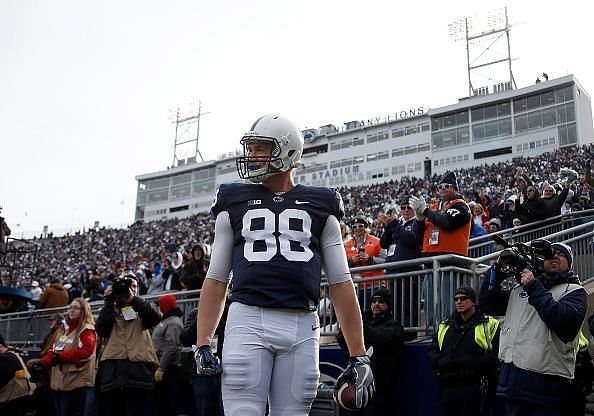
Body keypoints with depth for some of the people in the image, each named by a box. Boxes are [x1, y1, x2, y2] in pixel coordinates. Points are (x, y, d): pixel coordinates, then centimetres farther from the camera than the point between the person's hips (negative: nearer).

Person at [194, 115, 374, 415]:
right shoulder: (234, 203, 14)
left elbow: (340, 283, 11)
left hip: (302, 326, 1)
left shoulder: (319, 206, 13)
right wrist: (203, 344, 3)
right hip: (247, 319, 0)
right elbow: (216, 279, 14)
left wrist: (358, 356, 6)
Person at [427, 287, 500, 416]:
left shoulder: (490, 325, 1)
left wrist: (470, 362, -19)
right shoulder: (444, 327, 18)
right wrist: (441, 362, -8)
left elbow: (497, 355, -9)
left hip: (476, 389, -4)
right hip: (448, 389, 5)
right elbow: (432, 352, 15)